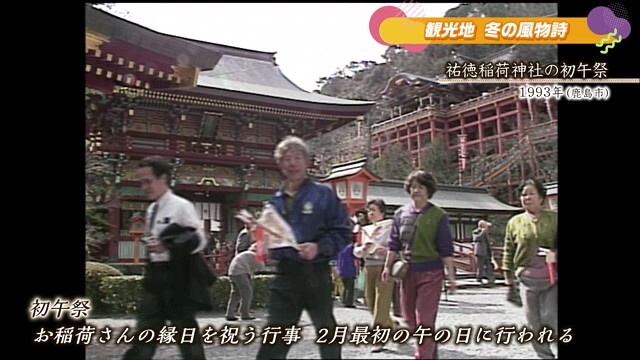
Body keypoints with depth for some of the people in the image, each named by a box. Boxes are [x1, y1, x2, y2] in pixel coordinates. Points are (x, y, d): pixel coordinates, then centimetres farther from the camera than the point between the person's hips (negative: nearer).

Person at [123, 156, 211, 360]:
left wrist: (167, 246, -24)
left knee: (185, 328, 3)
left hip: (176, 276, -7)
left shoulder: (181, 206, -10)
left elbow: (200, 240, -13)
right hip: (154, 275, 7)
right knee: (146, 330, 8)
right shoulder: (151, 210, 13)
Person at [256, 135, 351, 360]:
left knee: (326, 330, 13)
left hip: (315, 272, -3)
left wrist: (320, 248, -22)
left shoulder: (324, 194, -3)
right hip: (285, 273, 4)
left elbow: (342, 233, -7)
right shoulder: (276, 200, 11)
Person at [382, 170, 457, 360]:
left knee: (425, 320, -5)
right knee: (410, 319, 13)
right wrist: (388, 266, 5)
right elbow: (394, 244, 11)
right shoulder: (401, 213, 6)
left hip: (431, 272, -5)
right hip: (407, 271, 5)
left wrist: (451, 275, -8)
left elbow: (446, 249, -5)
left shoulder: (438, 215, -5)